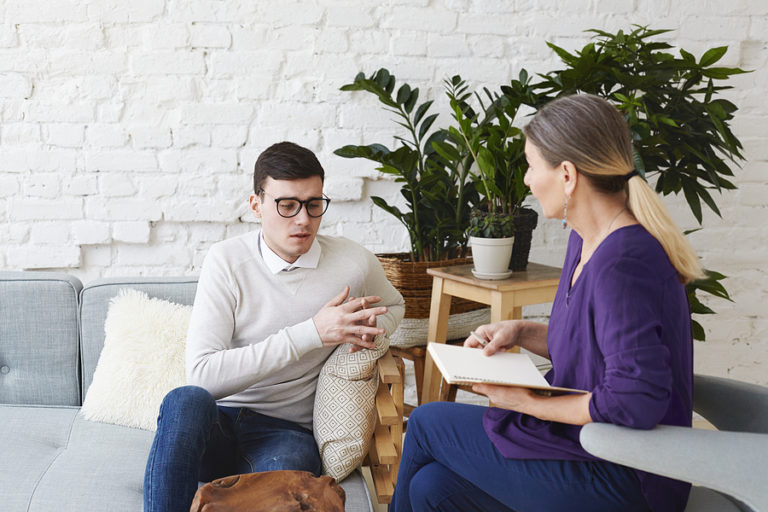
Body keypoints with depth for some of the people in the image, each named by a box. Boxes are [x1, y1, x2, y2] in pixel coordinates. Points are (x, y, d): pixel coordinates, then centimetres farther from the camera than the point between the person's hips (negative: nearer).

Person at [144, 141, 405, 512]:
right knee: (185, 401, -35)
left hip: (286, 430, -1)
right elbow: (202, 374, -17)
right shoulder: (227, 260, -6)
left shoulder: (354, 263, -1)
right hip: (215, 425, 1)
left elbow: (393, 305, 25)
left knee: (284, 468, -38)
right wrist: (311, 332, -21)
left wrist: (373, 328, -1)